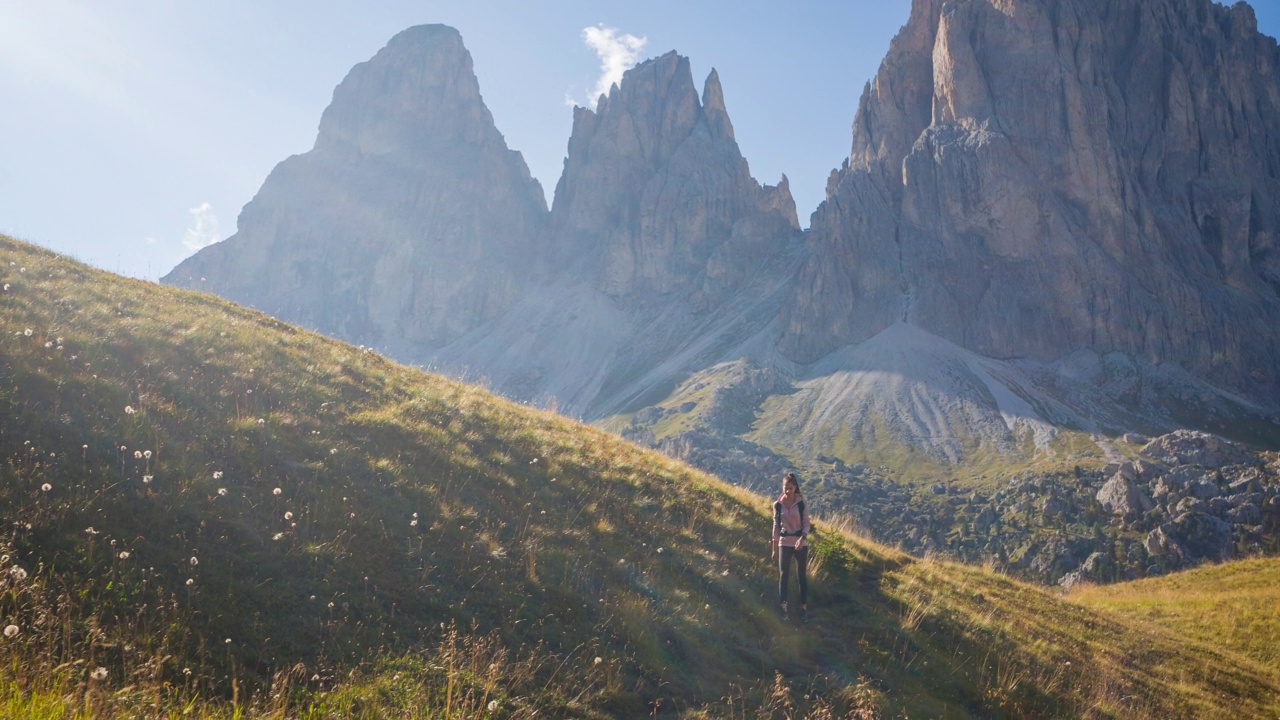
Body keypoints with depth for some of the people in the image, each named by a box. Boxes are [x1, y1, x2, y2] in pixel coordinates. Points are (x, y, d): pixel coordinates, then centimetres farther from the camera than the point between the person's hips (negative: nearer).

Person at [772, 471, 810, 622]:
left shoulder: (801, 502, -7)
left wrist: (802, 538, -23)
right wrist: (774, 548, 7)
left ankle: (804, 608, 13)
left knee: (802, 576, 5)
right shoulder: (778, 505, -2)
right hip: (784, 543, 1)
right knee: (783, 575, -2)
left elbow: (806, 523, -4)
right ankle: (783, 608, 3)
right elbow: (776, 526, 5)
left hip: (800, 543, -1)